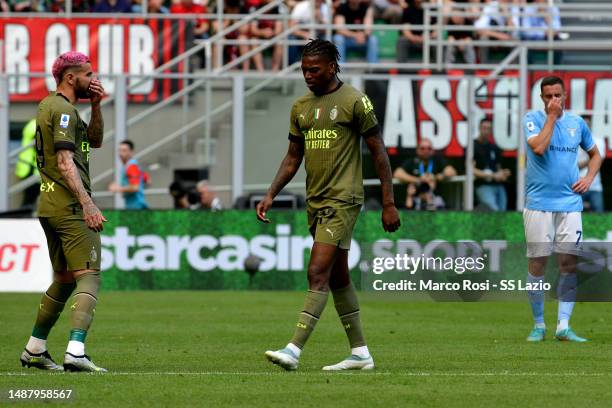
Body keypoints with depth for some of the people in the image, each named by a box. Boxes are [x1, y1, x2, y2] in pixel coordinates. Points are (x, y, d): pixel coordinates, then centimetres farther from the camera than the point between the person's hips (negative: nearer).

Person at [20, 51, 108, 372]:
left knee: (64, 279, 19)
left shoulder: (49, 105, 20)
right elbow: (64, 161, -21)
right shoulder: (63, 109, -11)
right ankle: (75, 351, -28)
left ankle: (34, 350, 23)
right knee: (88, 276, -15)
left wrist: (95, 106, 11)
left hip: (50, 206, 10)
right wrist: (87, 203, -27)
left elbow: (94, 141, 26)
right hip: (69, 205, -10)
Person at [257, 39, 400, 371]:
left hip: (342, 201, -8)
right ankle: (360, 353, 16)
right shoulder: (301, 107, 13)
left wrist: (388, 203, -7)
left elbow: (379, 152, -5)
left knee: (318, 273, -15)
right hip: (316, 203, 8)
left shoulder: (354, 101, -7)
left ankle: (294, 350, -23)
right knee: (338, 278, 10)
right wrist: (271, 195, 7)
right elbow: (293, 157, 19)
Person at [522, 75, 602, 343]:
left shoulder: (577, 123, 10)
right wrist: (552, 116, -13)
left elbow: (595, 154, 24)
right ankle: (538, 325, 10)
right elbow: (538, 147, -20)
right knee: (537, 263, 0)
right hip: (538, 203, -3)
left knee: (569, 263, -5)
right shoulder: (533, 119, -1)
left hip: (569, 203, 3)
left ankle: (563, 326, -3)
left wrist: (589, 178, 6)